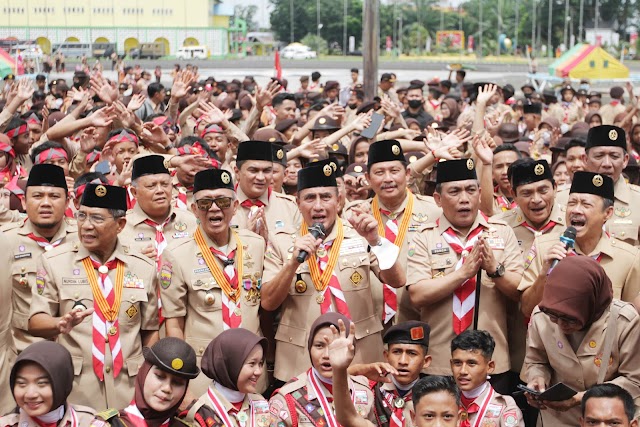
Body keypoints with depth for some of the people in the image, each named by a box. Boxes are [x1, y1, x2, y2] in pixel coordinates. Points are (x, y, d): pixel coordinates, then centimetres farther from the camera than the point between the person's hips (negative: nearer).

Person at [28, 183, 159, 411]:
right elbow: (35, 322, -4)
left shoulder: (144, 268, 5)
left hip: (130, 391, 1)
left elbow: (150, 331, 11)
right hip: (73, 391, -1)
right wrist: (62, 323, -24)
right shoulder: (53, 262, 0)